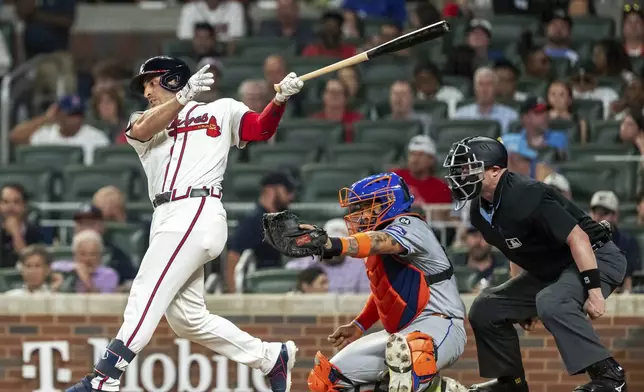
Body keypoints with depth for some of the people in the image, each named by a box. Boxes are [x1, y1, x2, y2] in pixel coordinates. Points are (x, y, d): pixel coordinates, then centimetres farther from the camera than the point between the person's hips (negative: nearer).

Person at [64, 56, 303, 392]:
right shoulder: (143, 123, 23)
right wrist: (183, 97, -13)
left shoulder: (221, 111, 14)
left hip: (197, 211, -7)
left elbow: (261, 130, 1)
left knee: (146, 296, -16)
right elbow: (141, 130, 0)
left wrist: (280, 99, -17)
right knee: (187, 318, 6)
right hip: (166, 221, 7)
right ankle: (272, 358, 16)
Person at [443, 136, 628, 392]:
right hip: (548, 271, 10)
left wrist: (594, 291, -32)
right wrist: (520, 303, 20)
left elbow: (578, 238, -29)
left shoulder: (526, 196, -27)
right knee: (485, 309, 7)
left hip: (596, 259, -10)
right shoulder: (480, 212, 2)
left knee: (551, 303, -37)